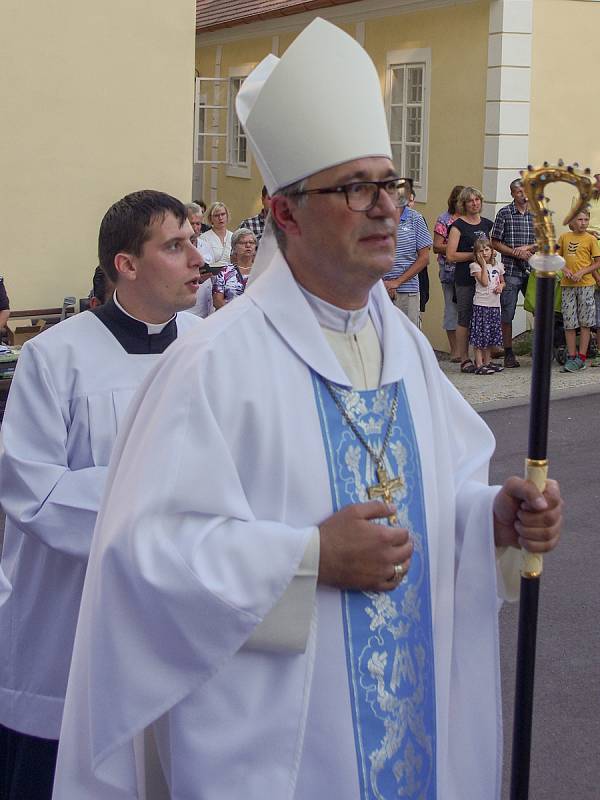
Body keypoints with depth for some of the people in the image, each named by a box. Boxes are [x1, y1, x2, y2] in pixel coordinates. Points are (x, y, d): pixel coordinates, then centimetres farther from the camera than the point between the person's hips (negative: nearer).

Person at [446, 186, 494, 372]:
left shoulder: (487, 224, 14)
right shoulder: (458, 226, -4)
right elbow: (451, 255, -11)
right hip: (465, 279, -5)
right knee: (464, 320, -1)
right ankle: (464, 360, 5)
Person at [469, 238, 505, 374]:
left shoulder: (498, 266, 12)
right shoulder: (475, 266, -5)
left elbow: (502, 281, 24)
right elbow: (484, 282, -16)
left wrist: (500, 286, 1)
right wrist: (484, 264, -14)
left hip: (494, 304, 6)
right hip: (481, 304, -6)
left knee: (491, 335, 11)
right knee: (480, 335, -7)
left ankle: (487, 362, 21)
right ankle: (479, 365, -7)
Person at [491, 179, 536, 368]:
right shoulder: (504, 214, 0)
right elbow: (495, 243, -2)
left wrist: (527, 248, -9)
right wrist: (517, 253, -11)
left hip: (532, 271, 3)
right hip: (510, 271, -3)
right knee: (507, 314, 0)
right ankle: (509, 353, 9)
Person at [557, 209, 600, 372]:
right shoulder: (564, 237, 8)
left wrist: (581, 272, -13)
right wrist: (565, 269, -5)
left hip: (585, 284, -3)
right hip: (567, 285, 3)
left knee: (584, 323, 0)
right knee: (569, 323, 3)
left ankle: (581, 358, 4)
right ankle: (571, 357, 10)